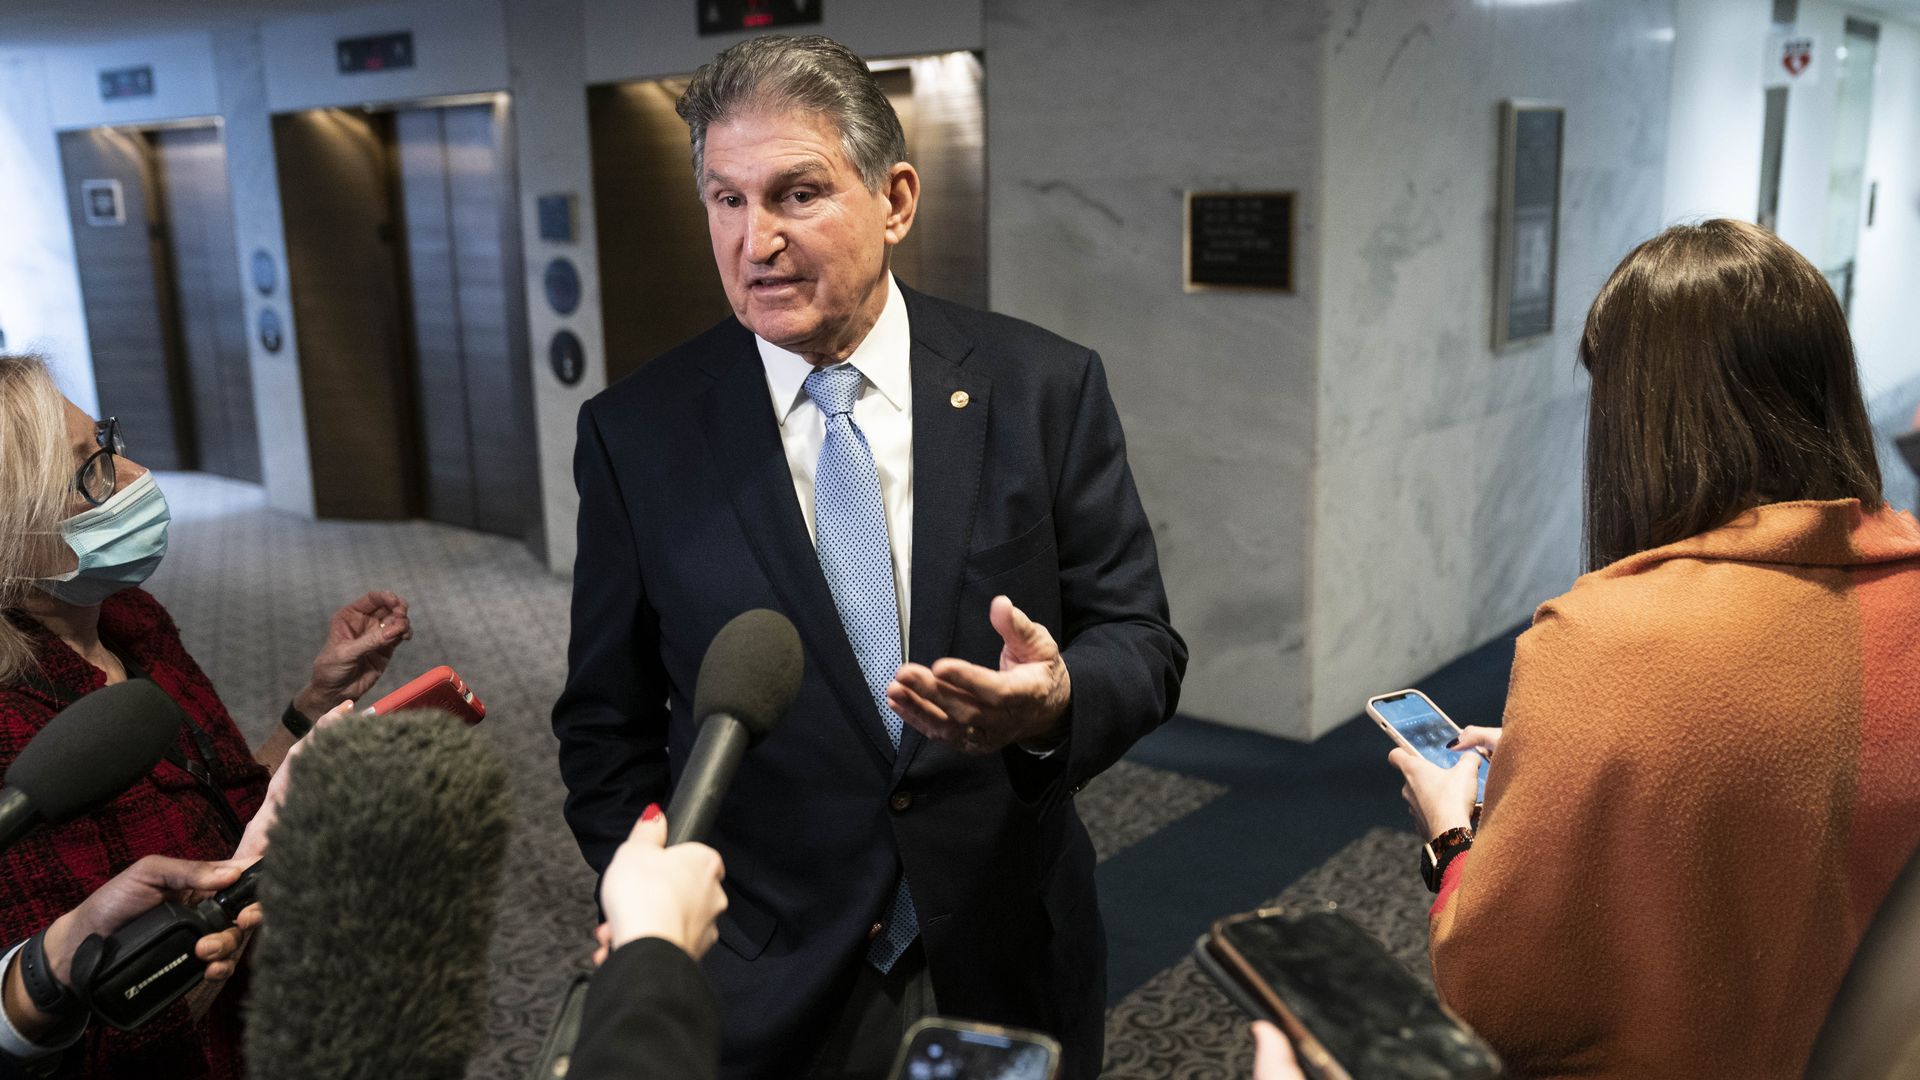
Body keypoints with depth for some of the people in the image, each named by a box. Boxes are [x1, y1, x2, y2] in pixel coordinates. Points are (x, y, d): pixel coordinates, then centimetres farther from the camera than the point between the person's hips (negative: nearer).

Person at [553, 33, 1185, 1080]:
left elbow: (1141, 642, -5)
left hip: (1010, 964, 1)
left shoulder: (1046, 389, -9)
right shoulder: (637, 432, -7)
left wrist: (1055, 701, -26)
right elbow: (609, 724, 0)